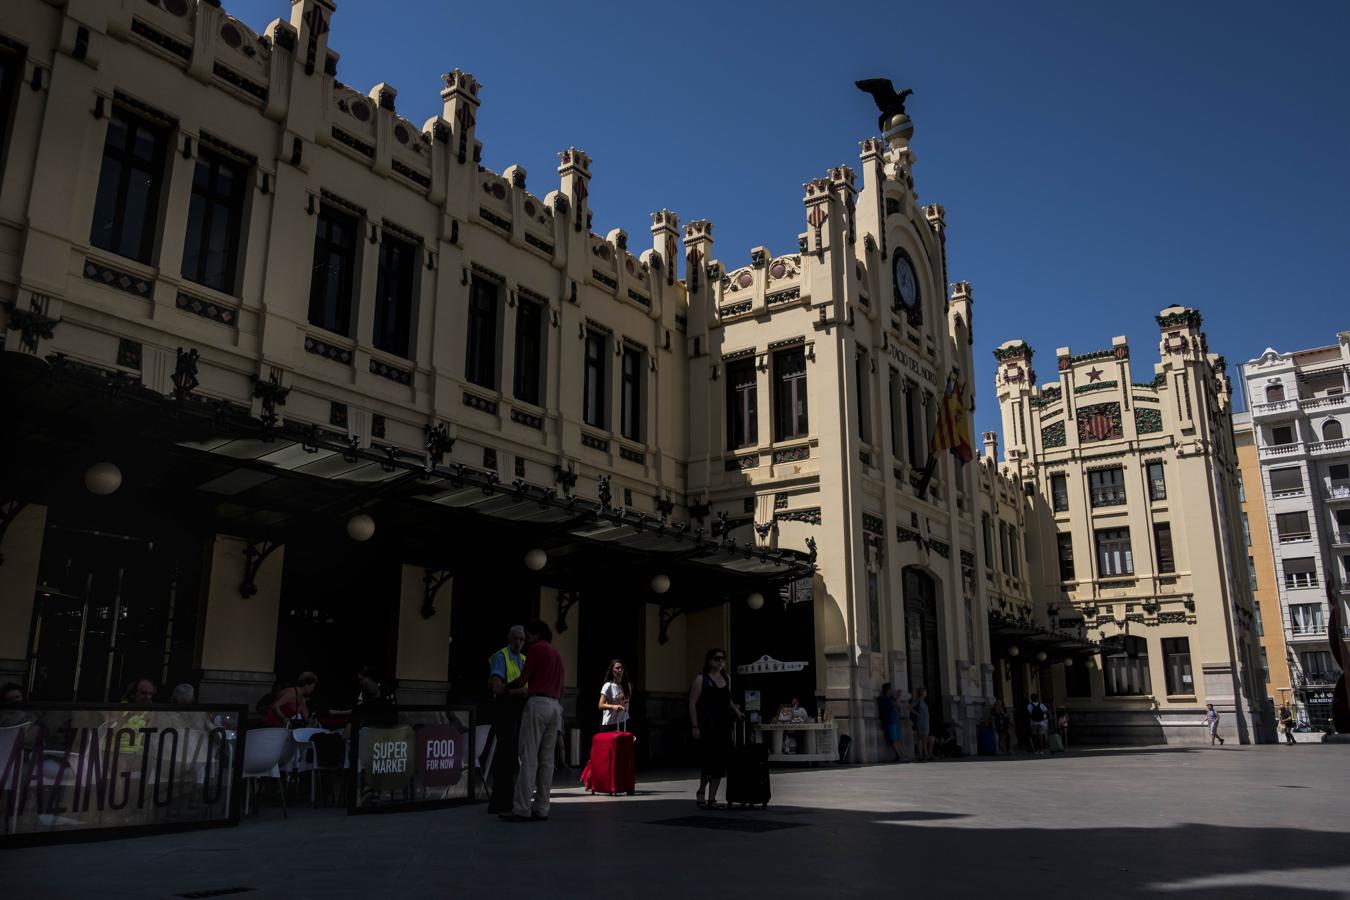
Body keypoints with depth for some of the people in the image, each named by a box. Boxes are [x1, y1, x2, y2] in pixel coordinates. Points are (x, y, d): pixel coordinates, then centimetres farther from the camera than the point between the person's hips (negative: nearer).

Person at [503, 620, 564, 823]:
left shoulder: (536, 649, -1)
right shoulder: (557, 654, 23)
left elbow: (522, 680, -3)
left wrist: (503, 687, 14)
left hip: (537, 703, -8)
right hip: (554, 705, 8)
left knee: (529, 758, -8)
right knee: (546, 759, 6)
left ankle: (522, 809, -11)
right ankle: (541, 809, 5)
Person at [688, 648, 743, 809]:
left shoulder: (726, 679, 15)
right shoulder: (701, 678, -3)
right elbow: (692, 703, -6)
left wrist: (737, 711, 9)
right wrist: (695, 726, -13)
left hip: (723, 724, 6)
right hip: (707, 725, -6)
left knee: (721, 761, 4)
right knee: (709, 758, -11)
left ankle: (712, 798, 14)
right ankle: (701, 792, 14)